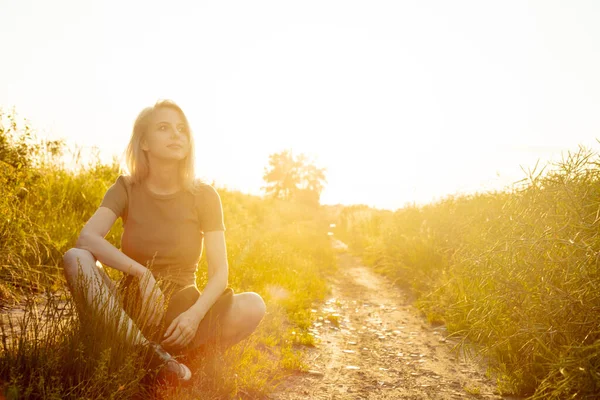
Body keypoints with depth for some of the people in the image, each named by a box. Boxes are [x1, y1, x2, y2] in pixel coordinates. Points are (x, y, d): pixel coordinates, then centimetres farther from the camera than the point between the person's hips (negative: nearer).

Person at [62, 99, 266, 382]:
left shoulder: (203, 196, -3)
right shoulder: (126, 189, -1)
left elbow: (219, 271, -9)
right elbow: (86, 238, -18)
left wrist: (195, 314, -28)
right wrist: (142, 273, -31)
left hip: (182, 312, 0)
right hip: (129, 309, 1)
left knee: (252, 306, -27)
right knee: (75, 258, -27)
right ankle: (154, 356, -32)